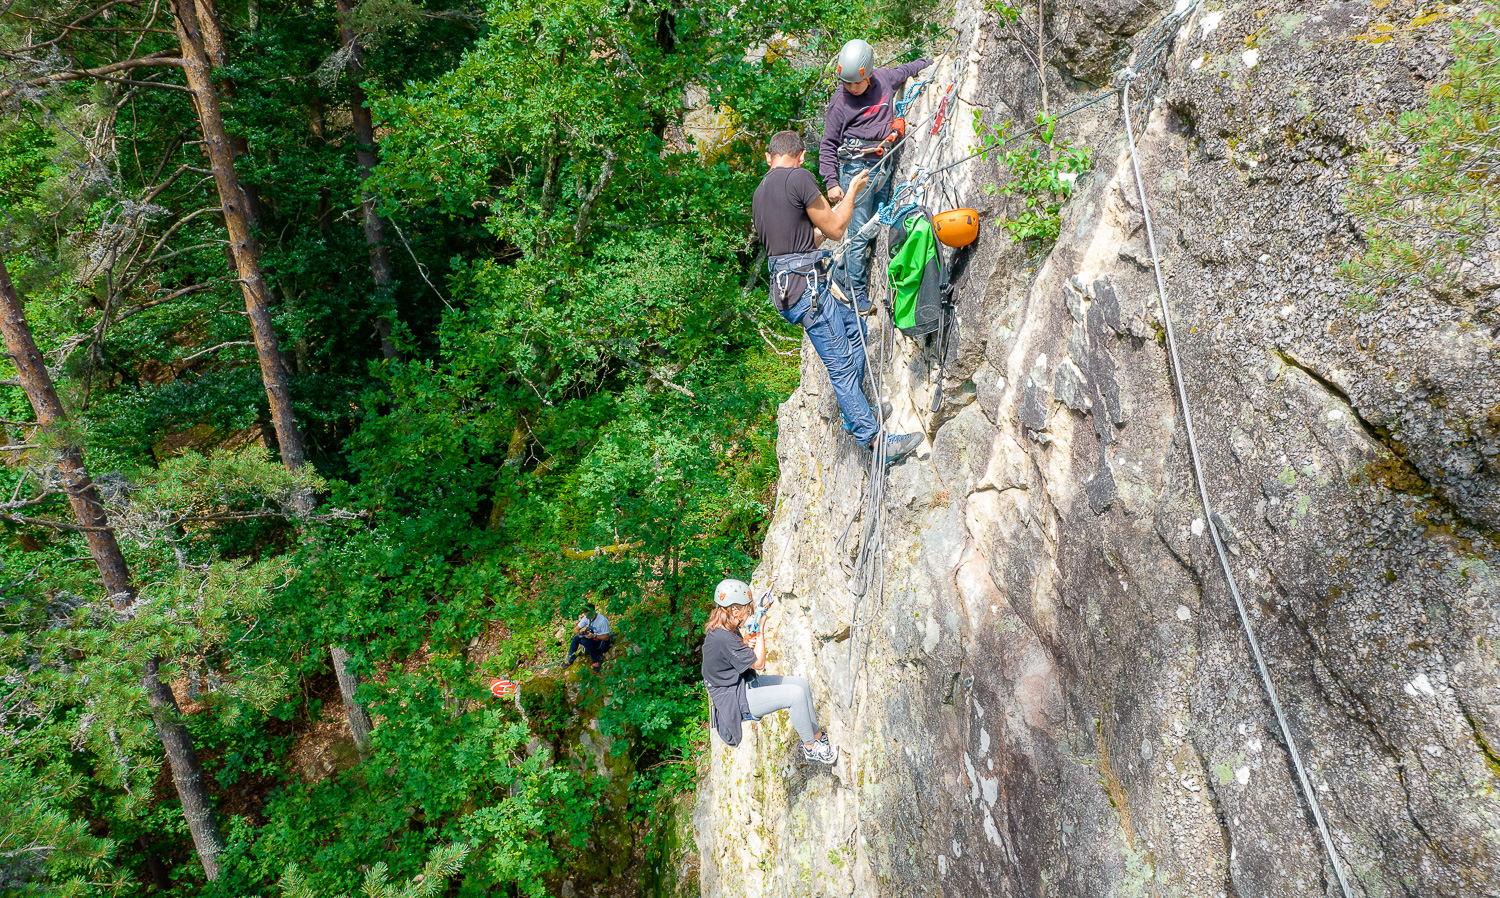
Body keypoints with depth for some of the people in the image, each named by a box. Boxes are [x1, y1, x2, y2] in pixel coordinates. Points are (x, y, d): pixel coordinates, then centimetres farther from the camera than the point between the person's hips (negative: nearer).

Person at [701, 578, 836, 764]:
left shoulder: (727, 629, 1)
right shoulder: (724, 639, -29)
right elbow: (759, 664, -21)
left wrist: (746, 642, -8)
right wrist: (760, 631, -18)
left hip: (744, 682, 11)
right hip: (734, 699, -11)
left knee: (802, 683, 7)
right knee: (796, 694, -20)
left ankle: (818, 735, 19)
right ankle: (810, 748, -2)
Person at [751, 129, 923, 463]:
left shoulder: (759, 193, 18)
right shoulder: (799, 177, -10)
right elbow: (835, 229, -3)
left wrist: (820, 226, 40)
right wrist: (852, 191, 12)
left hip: (784, 283, 9)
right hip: (805, 283, -9)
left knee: (855, 326, 24)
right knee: (841, 364, -8)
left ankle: (852, 411, 26)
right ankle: (875, 440, -5)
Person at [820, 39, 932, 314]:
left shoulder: (884, 79, 8)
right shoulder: (839, 102, -4)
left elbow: (903, 71, 32)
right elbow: (828, 145, -1)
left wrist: (929, 62, 44)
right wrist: (831, 182, -9)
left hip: (884, 165, 6)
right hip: (857, 166, -5)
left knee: (874, 228, 4)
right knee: (861, 232, -8)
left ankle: (843, 277, 18)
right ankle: (857, 293, 2)